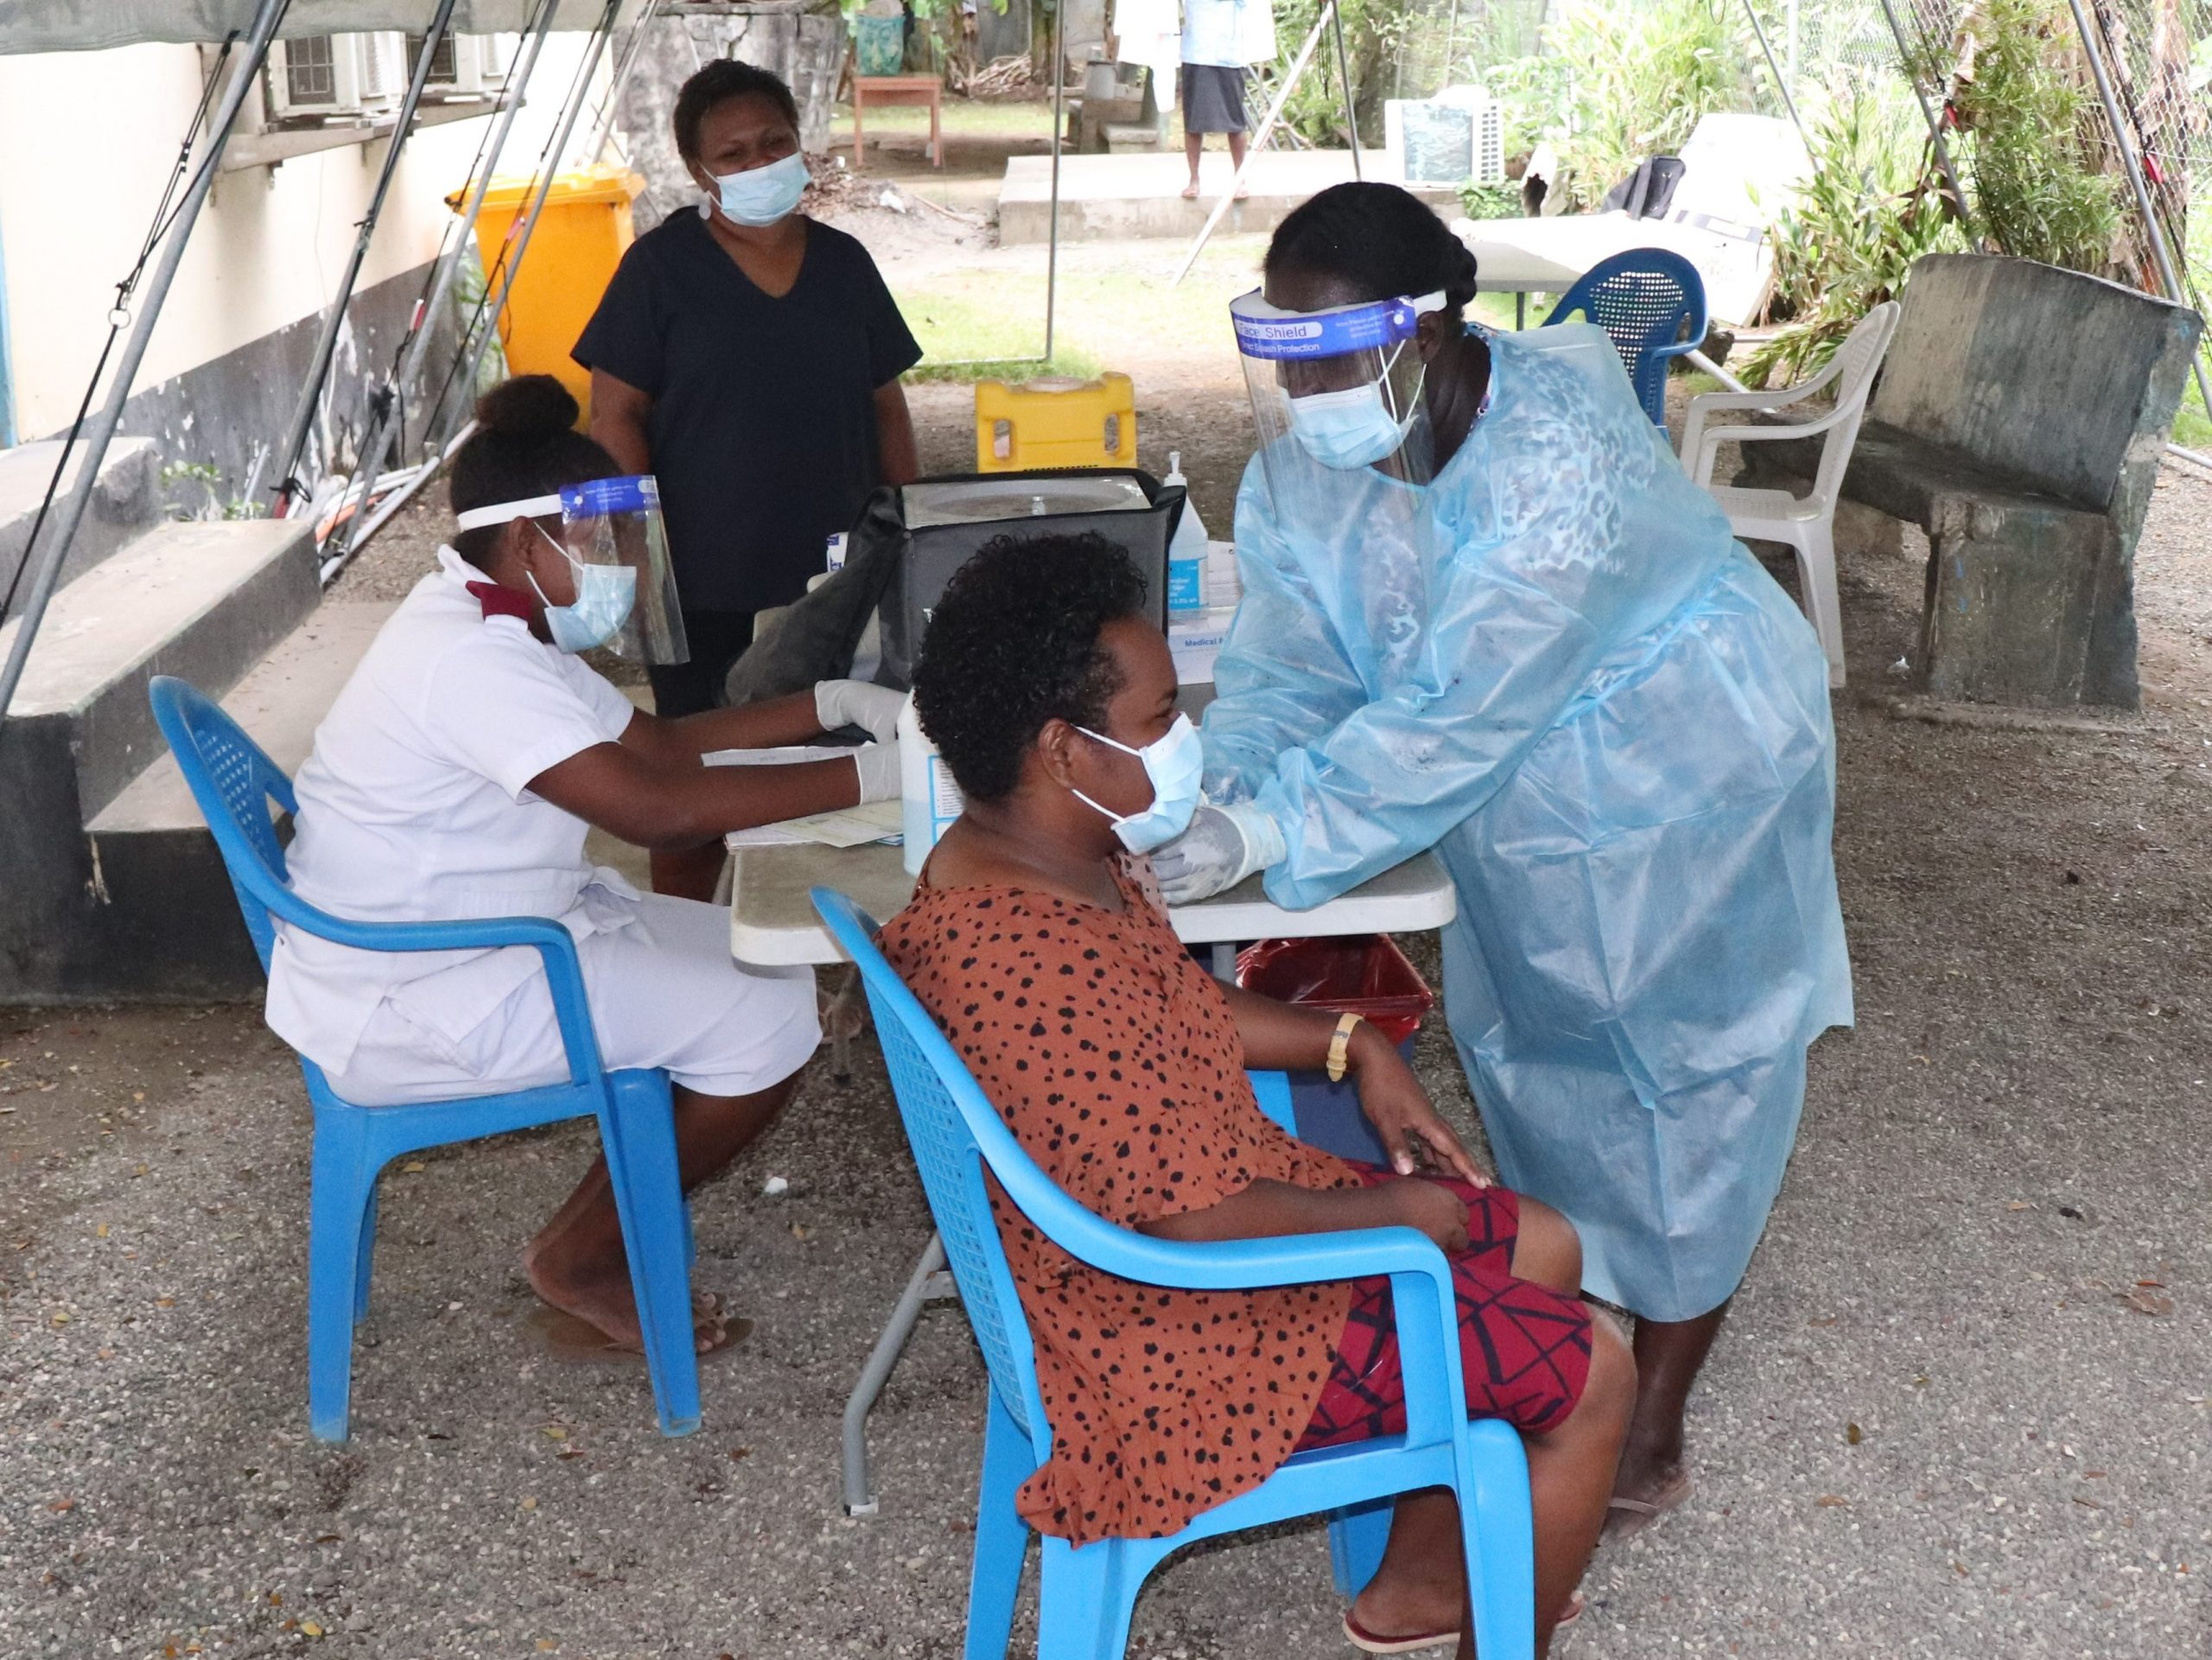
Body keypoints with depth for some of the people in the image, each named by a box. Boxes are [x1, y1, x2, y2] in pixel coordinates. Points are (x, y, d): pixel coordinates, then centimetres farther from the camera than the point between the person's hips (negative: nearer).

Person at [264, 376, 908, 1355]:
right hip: (403, 1011, -11)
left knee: (758, 953, 12)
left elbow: (658, 742, 12)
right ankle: (582, 1261, 4)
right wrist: (866, 779, -27)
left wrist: (829, 706, 2)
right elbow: (656, 808, -32)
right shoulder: (469, 659, -25)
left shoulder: (499, 627, 8)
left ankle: (618, 1213, 19)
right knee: (768, 1017, -13)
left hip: (475, 933, 11)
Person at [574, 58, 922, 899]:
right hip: (706, 583, -3)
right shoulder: (662, 265, -4)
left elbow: (885, 404, 13)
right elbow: (615, 413, -5)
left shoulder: (843, 262, 8)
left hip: (835, 576, 3)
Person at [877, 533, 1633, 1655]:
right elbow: (1202, 1217, -31)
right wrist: (1399, 1210, -15)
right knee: (1592, 1375, -1)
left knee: (1540, 1250, 19)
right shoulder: (1034, 972, -35)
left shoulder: (1029, 859, -3)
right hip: (1192, 1338, -10)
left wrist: (1352, 1045, 5)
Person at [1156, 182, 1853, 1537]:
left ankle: (1654, 1421, 23)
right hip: (1522, 812, 7)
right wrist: (1222, 792, -33)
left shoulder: (1558, 458, -37)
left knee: (1687, 1089, 8)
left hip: (1687, 794, -6)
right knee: (1537, 1068, 19)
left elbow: (1454, 715, -40)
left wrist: (1273, 833, -42)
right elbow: (1290, 667, -15)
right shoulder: (1305, 457, -14)